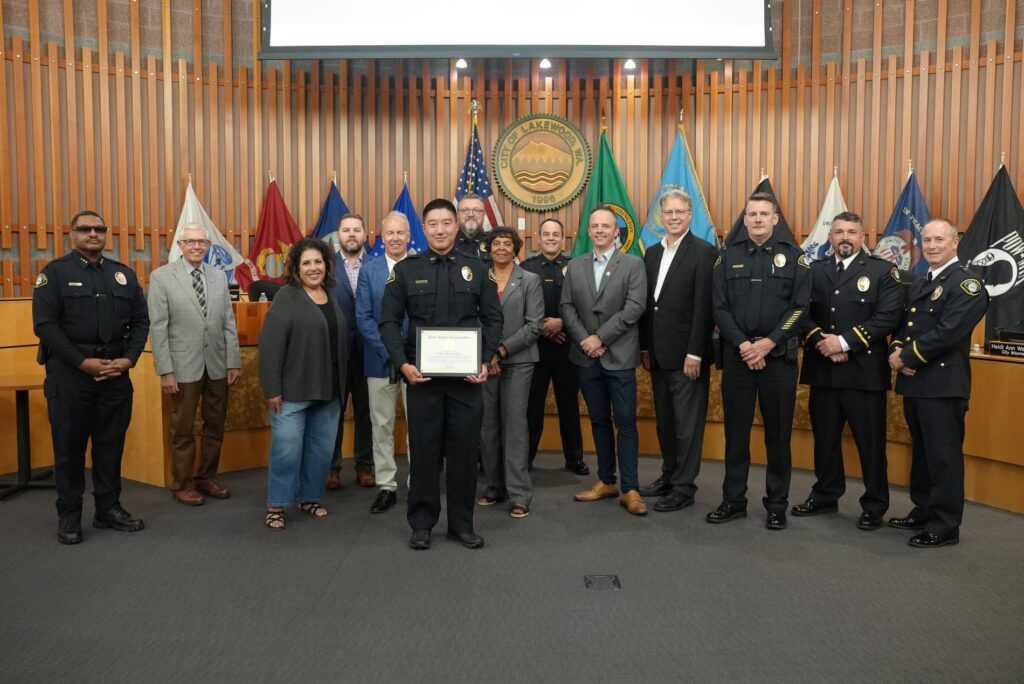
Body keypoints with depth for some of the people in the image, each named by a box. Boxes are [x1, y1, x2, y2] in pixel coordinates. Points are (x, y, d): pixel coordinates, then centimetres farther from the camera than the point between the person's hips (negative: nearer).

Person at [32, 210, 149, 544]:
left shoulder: (124, 274, 11)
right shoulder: (55, 272, -1)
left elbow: (140, 321, 10)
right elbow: (45, 324, -8)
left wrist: (128, 358, -5)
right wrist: (83, 362, -15)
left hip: (116, 372, 3)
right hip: (69, 372, -3)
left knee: (111, 443, 9)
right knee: (69, 446, 5)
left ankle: (108, 509, 21)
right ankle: (69, 516, 17)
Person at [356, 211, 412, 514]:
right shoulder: (369, 270, 4)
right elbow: (363, 317, -1)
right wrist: (389, 349, -12)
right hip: (380, 359, 1)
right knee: (382, 425, 7)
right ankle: (386, 486, 18)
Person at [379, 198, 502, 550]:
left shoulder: (477, 269, 6)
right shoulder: (405, 269, 4)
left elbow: (493, 319, 6)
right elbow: (389, 321, 2)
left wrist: (485, 362, -8)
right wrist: (403, 364, -11)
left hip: (467, 376, 1)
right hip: (421, 375, 0)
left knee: (465, 449, 7)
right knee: (423, 449, 7)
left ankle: (461, 523, 21)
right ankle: (421, 523, 20)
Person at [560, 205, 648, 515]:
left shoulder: (633, 264, 0)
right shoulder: (575, 266, 11)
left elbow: (634, 307, -10)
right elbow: (567, 307, 6)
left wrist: (601, 337, -15)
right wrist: (583, 340, -9)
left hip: (619, 356, -4)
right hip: (586, 357, 4)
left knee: (625, 422, -2)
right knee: (599, 421, 12)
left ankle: (630, 489, 5)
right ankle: (606, 481, 23)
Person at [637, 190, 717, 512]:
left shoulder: (704, 252, -8)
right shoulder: (652, 253, 12)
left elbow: (704, 307, -14)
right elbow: (647, 303, 13)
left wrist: (694, 354, -17)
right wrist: (645, 347, 9)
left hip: (687, 354, -7)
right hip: (658, 354, 7)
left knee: (687, 423, 3)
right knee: (664, 420, 15)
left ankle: (684, 487, 13)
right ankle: (669, 475, 29)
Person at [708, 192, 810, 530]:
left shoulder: (794, 256, 2)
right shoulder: (729, 256, 6)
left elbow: (799, 307, -5)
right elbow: (719, 307, 0)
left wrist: (768, 343, -14)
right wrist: (743, 345, -12)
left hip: (779, 356, -1)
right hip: (736, 356, 2)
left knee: (778, 433, 6)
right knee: (736, 432, 7)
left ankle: (777, 504, 18)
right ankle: (733, 500, 19)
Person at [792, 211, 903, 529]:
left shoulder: (883, 271, 0)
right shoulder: (814, 270, 11)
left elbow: (888, 318, -11)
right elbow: (802, 313, 4)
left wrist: (844, 341, -17)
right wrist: (821, 341, -13)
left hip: (865, 371, -3)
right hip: (822, 370, 4)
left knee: (871, 441, 5)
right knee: (825, 438, 13)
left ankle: (875, 505, 18)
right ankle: (825, 495, 28)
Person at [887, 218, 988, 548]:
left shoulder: (967, 284, -9)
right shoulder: (918, 286, 19)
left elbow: (948, 333, -19)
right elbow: (904, 326, 15)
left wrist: (906, 357, -14)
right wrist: (897, 351, -6)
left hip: (943, 383, -8)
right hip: (914, 382, 8)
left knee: (943, 455, -2)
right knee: (921, 451, 17)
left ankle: (945, 525, 8)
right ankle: (923, 511, 29)